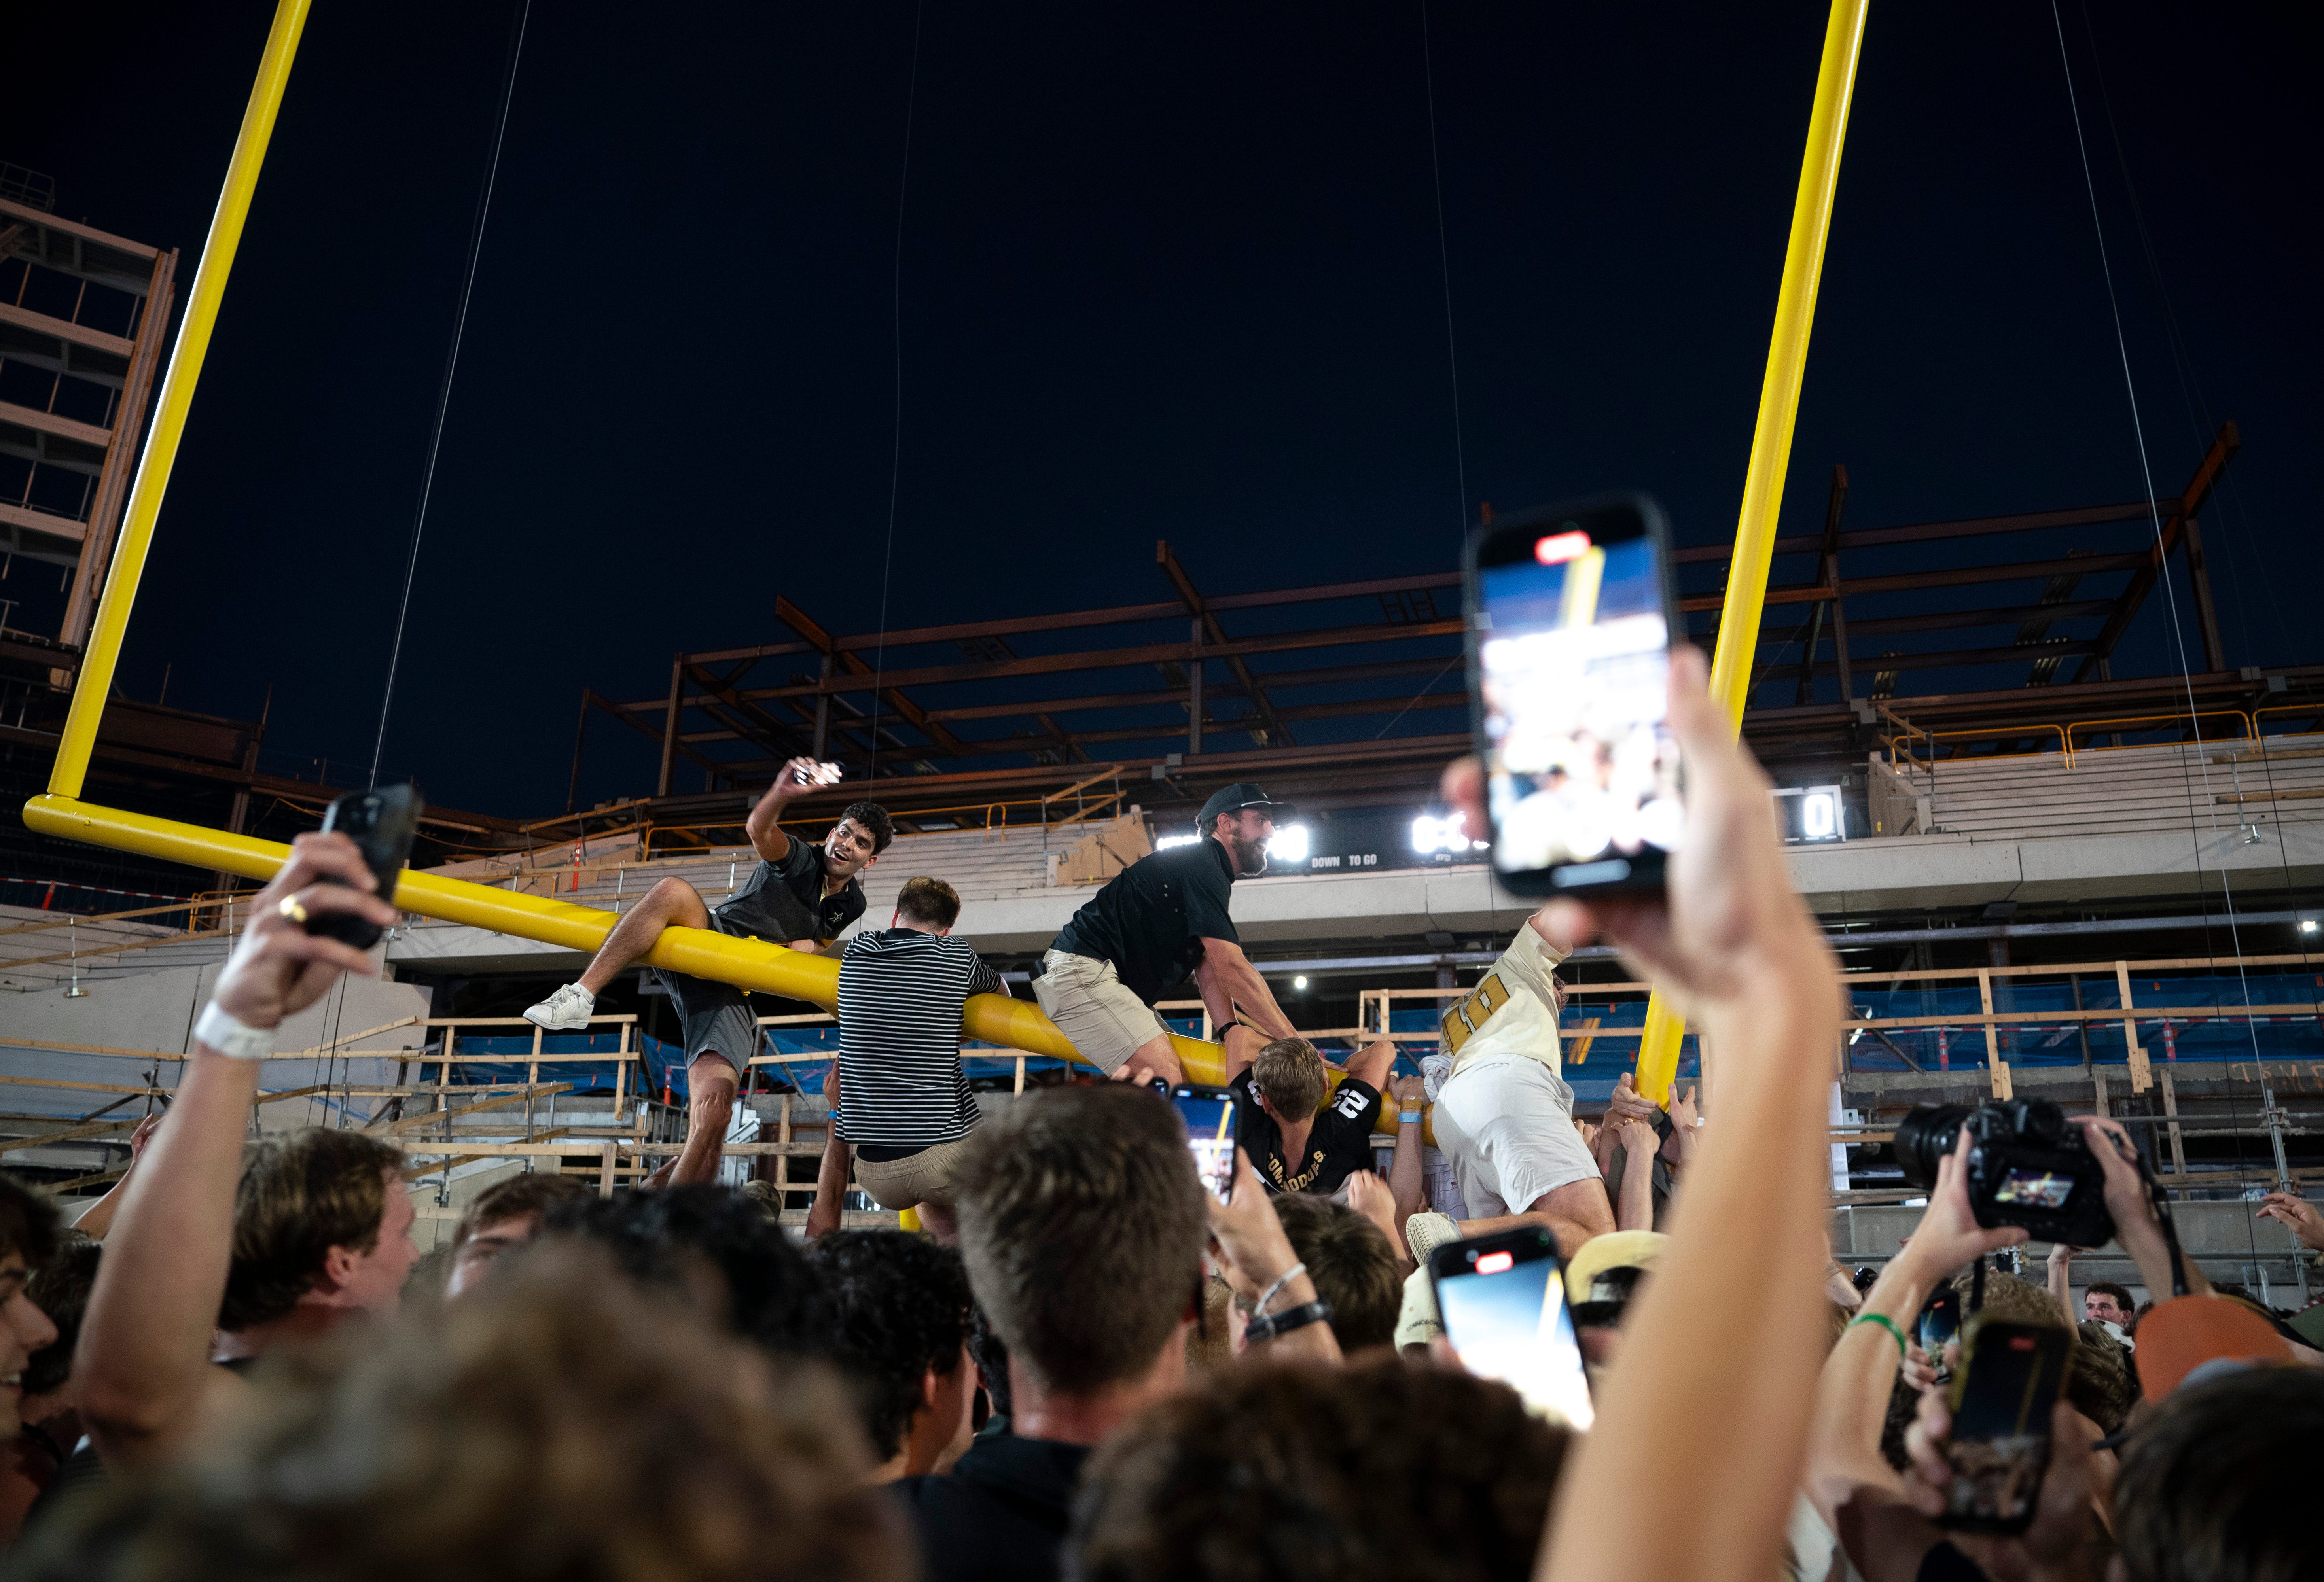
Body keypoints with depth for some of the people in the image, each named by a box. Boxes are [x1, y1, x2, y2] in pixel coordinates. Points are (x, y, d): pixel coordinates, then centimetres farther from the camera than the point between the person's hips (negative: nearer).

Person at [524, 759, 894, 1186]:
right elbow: (759, 830, -23)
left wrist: (811, 944, 4)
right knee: (673, 891, -36)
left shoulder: (851, 905, 13)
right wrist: (781, 794, -49)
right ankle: (580, 998, -36)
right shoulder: (801, 860, 0)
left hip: (733, 996, 2)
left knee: (713, 1114, -21)